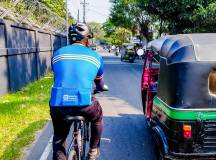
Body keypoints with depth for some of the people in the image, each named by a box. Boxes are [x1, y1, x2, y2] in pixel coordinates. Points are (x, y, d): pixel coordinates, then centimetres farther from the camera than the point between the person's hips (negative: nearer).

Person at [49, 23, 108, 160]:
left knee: (59, 138, 25)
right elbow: (100, 82, 29)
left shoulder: (57, 53, 17)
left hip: (57, 104, 2)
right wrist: (102, 87, 53)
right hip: (84, 103, -1)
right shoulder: (95, 56, 13)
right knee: (98, 118, 32)